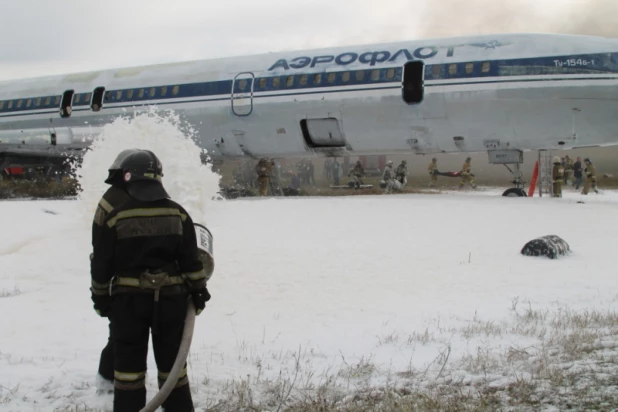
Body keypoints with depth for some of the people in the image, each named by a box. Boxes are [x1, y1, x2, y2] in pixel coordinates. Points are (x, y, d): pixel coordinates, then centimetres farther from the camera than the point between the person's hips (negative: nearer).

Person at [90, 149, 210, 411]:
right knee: (171, 361, 13)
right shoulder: (178, 214, -1)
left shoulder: (115, 217, -9)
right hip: (170, 298, 2)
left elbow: (101, 264, -3)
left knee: (129, 362, 8)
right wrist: (198, 291, 11)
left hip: (128, 299, -2)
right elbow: (191, 260, 2)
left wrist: (100, 297, 9)